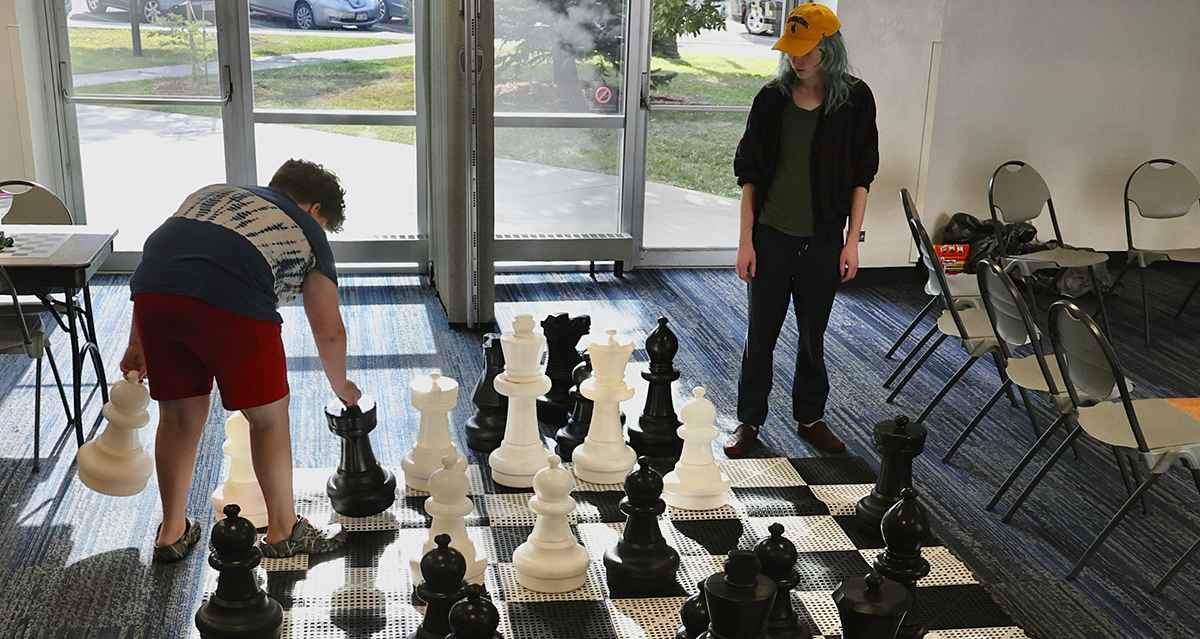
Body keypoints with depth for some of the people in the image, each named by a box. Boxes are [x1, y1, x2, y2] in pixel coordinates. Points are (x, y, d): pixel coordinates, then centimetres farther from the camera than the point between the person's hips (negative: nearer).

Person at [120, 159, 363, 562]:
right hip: (231, 301, -4)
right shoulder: (308, 233, 24)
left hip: (152, 289, 5)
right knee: (268, 416, 15)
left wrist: (137, 344, 34)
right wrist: (341, 387, 43)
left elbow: (156, 250, 30)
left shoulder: (212, 193, 36)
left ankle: (172, 534, 33)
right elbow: (329, 332, 25)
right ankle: (283, 531, 27)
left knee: (178, 416, 21)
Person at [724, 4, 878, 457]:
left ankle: (810, 418, 29)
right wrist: (746, 240, -3)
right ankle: (750, 420, 22)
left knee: (813, 335, 12)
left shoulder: (855, 99, -3)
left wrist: (852, 241, -2)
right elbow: (749, 172, 1)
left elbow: (861, 176, 2)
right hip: (772, 236, 0)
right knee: (761, 334, 8)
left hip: (824, 241, 0)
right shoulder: (772, 98, -2)